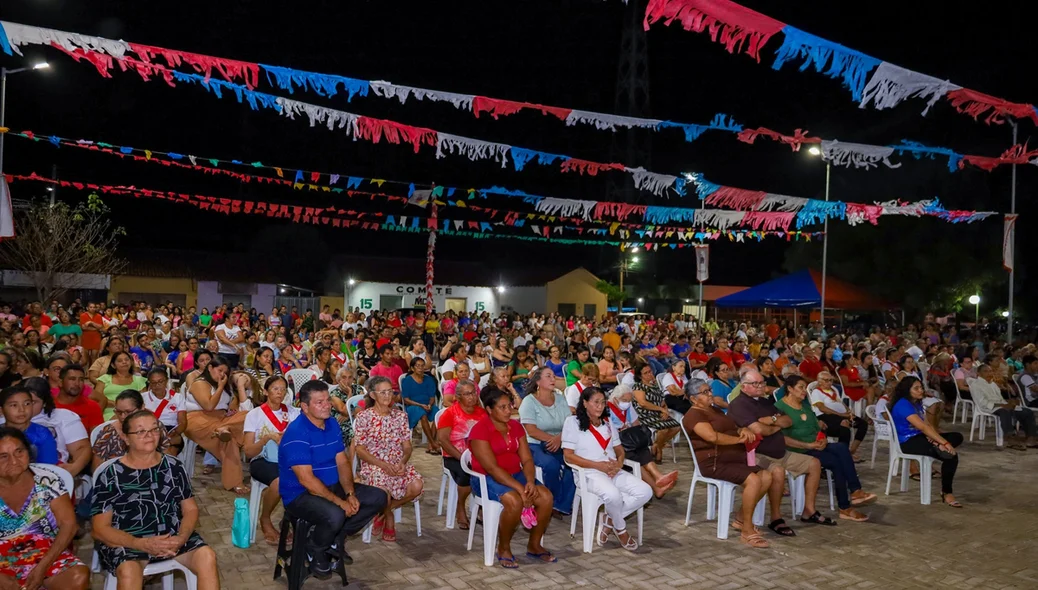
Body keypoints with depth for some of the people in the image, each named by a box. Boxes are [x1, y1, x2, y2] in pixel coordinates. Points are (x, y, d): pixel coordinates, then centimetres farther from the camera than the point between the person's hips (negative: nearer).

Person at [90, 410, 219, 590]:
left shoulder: (174, 466, 7)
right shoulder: (109, 476, -2)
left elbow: (190, 509, 10)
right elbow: (99, 529, -4)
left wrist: (182, 538, -13)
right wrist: (142, 544, -19)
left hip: (172, 537, 3)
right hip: (127, 542, -3)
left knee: (207, 556, -23)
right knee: (128, 571, -35)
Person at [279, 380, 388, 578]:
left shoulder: (332, 424, 3)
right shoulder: (296, 433, -22)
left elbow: (343, 462, 4)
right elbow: (306, 480, -26)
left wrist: (350, 494, -12)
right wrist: (339, 502, -25)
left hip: (332, 487, 8)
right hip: (300, 494, -8)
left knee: (379, 498, -2)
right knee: (335, 515, -36)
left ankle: (335, 538, 10)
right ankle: (315, 549, -2)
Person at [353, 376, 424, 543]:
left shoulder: (400, 415, 8)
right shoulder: (363, 417, -4)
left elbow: (407, 446, 8)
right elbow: (360, 450, -6)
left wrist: (403, 462, -15)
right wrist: (383, 464, -18)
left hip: (398, 464, 4)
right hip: (373, 465, -4)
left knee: (416, 486, -26)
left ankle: (385, 510, 4)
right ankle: (389, 517, 5)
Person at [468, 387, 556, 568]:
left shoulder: (516, 426, 7)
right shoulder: (479, 430, -14)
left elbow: (527, 459, 3)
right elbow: (492, 468, -21)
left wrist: (530, 481, -18)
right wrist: (520, 488, -27)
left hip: (516, 474, 6)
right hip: (488, 479, -6)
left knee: (546, 496, -18)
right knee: (515, 501, -34)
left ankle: (534, 545, 2)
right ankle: (503, 549, -10)